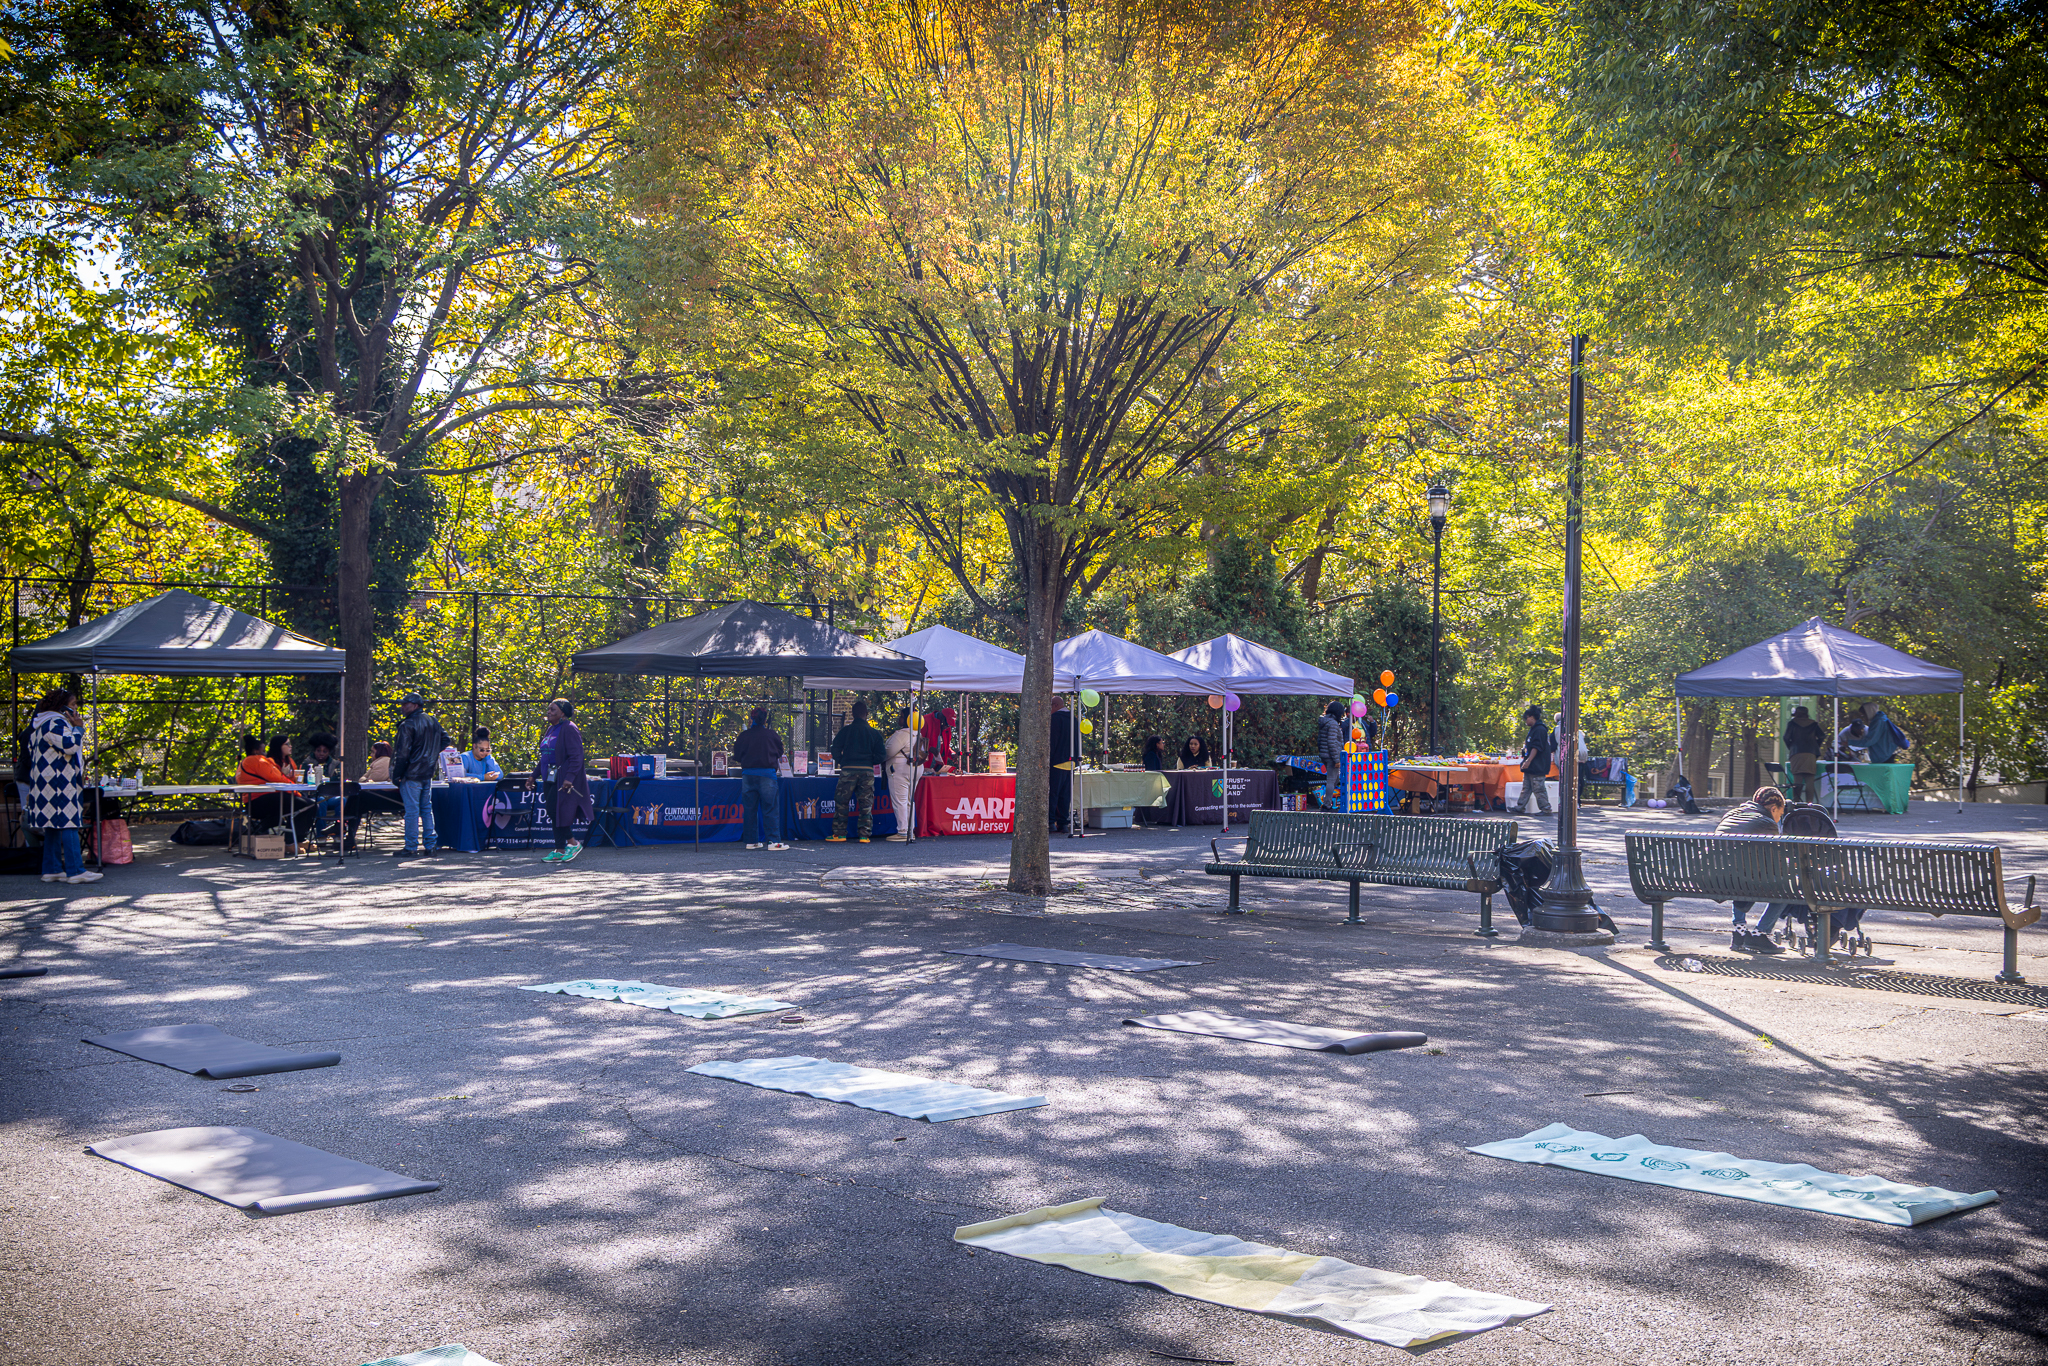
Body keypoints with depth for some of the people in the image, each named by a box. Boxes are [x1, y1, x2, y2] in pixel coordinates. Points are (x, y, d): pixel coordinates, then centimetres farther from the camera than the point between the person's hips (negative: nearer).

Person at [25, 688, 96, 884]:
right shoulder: (55, 723, -13)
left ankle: (52, 870, 12)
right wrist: (78, 728, -9)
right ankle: (75, 870, -17)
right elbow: (70, 745, -24)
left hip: (50, 784, 11)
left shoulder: (43, 724, 22)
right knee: (68, 824, -13)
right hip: (58, 784, -11)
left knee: (53, 827, 11)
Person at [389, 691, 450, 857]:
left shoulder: (408, 725, -15)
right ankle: (430, 844, 14)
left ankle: (411, 847, -1)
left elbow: (402, 753, -16)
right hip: (428, 773, 8)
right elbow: (445, 739, 18)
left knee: (412, 810, -4)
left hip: (412, 774, -8)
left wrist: (396, 775, -9)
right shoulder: (433, 722, 8)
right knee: (426, 808, 13)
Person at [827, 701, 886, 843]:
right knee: (866, 804, 6)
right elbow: (881, 755, 1)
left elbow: (835, 750, -1)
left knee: (841, 802, 7)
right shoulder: (874, 733, 3)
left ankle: (839, 834, 6)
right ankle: (864, 835, 3)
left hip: (848, 770, -1)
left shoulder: (845, 730, 0)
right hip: (867, 770, 1)